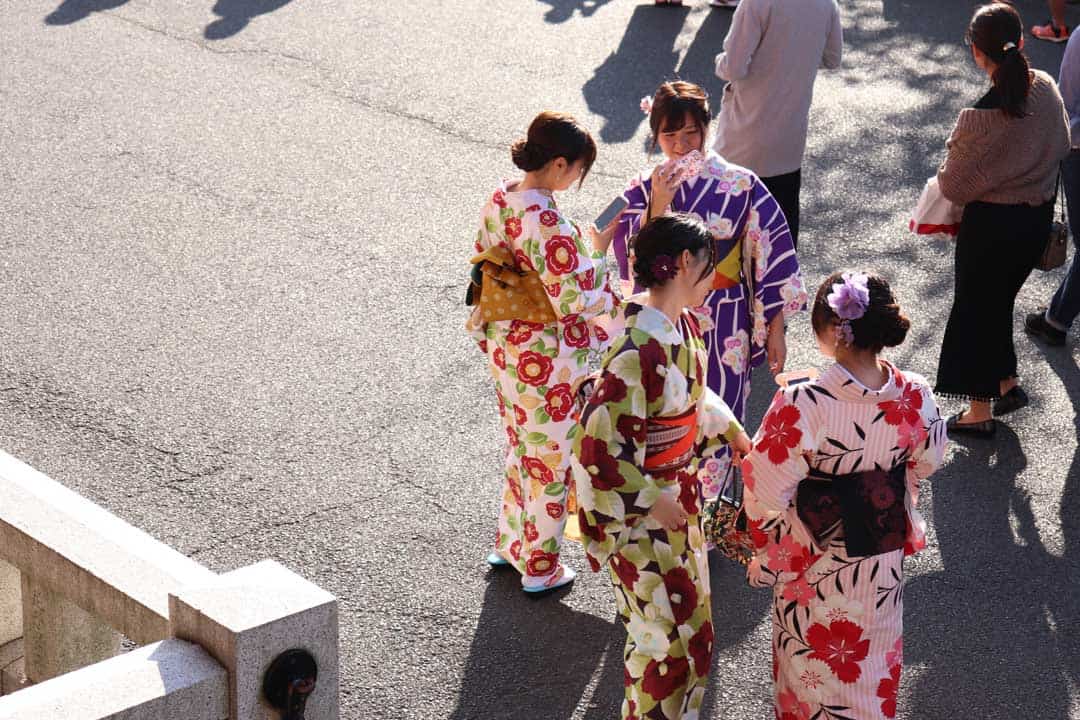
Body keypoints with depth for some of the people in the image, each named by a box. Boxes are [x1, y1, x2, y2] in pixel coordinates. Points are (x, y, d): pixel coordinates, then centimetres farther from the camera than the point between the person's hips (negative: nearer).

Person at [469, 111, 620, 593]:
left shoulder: (499, 200, -3)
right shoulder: (549, 226, -30)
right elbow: (576, 301, -26)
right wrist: (597, 254, -11)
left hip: (506, 349, 8)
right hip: (549, 363, -8)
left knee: (520, 446, 27)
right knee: (551, 460, 10)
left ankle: (510, 543, 43)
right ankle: (540, 567, 25)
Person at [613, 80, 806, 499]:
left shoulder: (740, 186, -7)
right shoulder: (643, 189, -3)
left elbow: (772, 256, -4)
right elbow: (632, 260, -13)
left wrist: (775, 330, -4)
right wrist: (656, 207, -25)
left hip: (724, 329, -1)